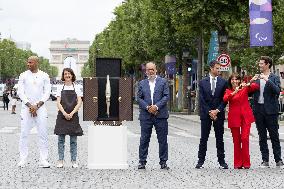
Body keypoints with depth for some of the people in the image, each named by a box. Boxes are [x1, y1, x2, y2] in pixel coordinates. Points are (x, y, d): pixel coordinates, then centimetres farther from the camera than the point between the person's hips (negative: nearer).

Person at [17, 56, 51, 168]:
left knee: (43, 134, -2)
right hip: (26, 107, 0)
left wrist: (37, 105, -9)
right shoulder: (23, 76, 5)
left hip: (40, 107, 0)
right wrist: (30, 105, -10)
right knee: (24, 134, -2)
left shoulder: (44, 76, 5)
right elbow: (20, 92, 1)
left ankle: (43, 160, 0)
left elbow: (47, 93, 2)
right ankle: (22, 160, 2)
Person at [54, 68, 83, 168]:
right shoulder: (60, 88, 7)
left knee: (73, 140, 2)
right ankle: (60, 161, 4)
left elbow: (79, 102, -1)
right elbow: (58, 103, 0)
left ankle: (74, 161, 6)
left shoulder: (76, 88, 6)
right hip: (62, 116, 0)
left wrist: (72, 113, -13)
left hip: (73, 116, 0)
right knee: (61, 139, 0)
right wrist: (64, 113, -14)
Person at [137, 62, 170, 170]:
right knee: (144, 139, 2)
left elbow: (166, 96, -1)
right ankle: (142, 162, 8)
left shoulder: (163, 82, 7)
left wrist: (157, 106, -13)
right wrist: (147, 107, -10)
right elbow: (139, 98, 6)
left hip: (160, 115, -1)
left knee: (163, 140, 1)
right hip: (146, 115, 1)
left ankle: (163, 162, 8)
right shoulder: (142, 83, 12)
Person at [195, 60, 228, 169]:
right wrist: (209, 112, -8)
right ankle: (201, 161, 7)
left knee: (220, 139, 4)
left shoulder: (223, 82, 4)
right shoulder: (203, 82, 4)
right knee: (203, 138, 3)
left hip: (219, 114, 0)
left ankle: (221, 161, 8)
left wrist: (217, 110, -10)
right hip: (206, 114, 0)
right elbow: (202, 100, 0)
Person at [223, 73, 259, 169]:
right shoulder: (228, 91, 9)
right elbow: (225, 99, -11)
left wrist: (248, 84, -24)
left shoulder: (245, 88, 9)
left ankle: (246, 163, -3)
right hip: (234, 117, 1)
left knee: (245, 138, -10)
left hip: (245, 116, -1)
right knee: (236, 140, 2)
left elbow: (256, 87, -6)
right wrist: (234, 92, -25)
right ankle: (237, 163, 8)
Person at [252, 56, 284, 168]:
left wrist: (267, 80, -22)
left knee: (274, 136, 0)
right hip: (259, 110, 4)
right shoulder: (257, 78, 13)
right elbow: (251, 92, 17)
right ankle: (265, 160, 11)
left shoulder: (274, 78, 0)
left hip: (270, 110, -4)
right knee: (262, 137, 7)